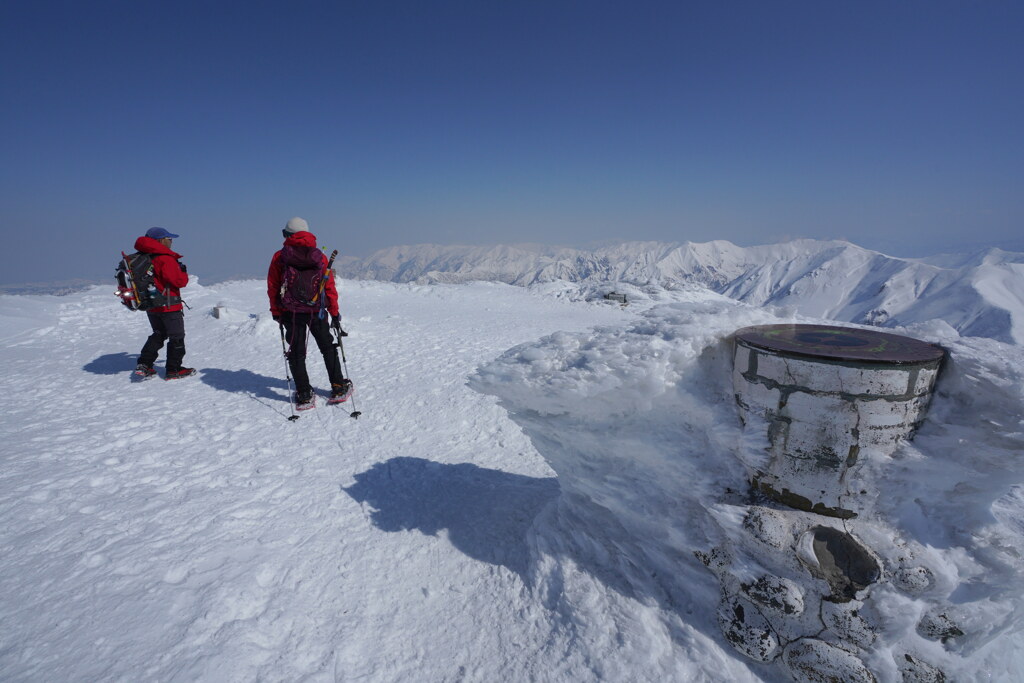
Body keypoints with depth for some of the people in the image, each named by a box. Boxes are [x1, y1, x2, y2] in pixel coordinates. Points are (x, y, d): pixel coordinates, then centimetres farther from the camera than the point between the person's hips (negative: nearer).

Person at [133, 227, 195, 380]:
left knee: (158, 334, 23)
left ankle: (144, 365, 16)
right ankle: (173, 370, 8)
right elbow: (179, 281, -20)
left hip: (150, 306, 8)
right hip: (169, 306, -8)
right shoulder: (166, 258, -19)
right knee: (177, 337, 4)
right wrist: (184, 273, -2)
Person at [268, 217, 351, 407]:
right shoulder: (320, 256, 0)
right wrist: (334, 313, 6)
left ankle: (304, 395, 9)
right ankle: (338, 387, 19)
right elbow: (330, 287, 0)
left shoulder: (279, 257, -3)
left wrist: (276, 312, 10)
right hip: (317, 312, 1)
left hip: (291, 313, -1)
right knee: (328, 348, 16)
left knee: (297, 353, 8)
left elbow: (272, 287, 0)